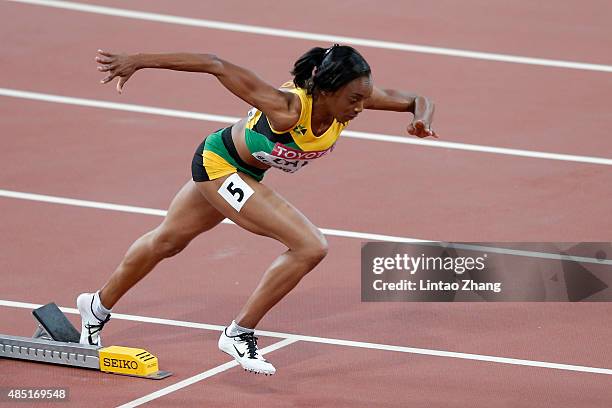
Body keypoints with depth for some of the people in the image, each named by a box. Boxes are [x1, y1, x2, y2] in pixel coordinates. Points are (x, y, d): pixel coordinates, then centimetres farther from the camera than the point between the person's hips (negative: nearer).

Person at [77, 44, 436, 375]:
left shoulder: (353, 98, -23)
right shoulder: (288, 107, -40)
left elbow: (417, 101, -9)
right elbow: (215, 66, -36)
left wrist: (422, 118, -33)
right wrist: (138, 61, -35)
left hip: (247, 172, 8)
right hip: (219, 164, -8)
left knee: (168, 241, 29)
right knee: (312, 246, -20)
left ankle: (99, 306, 52)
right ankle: (239, 334, -5)